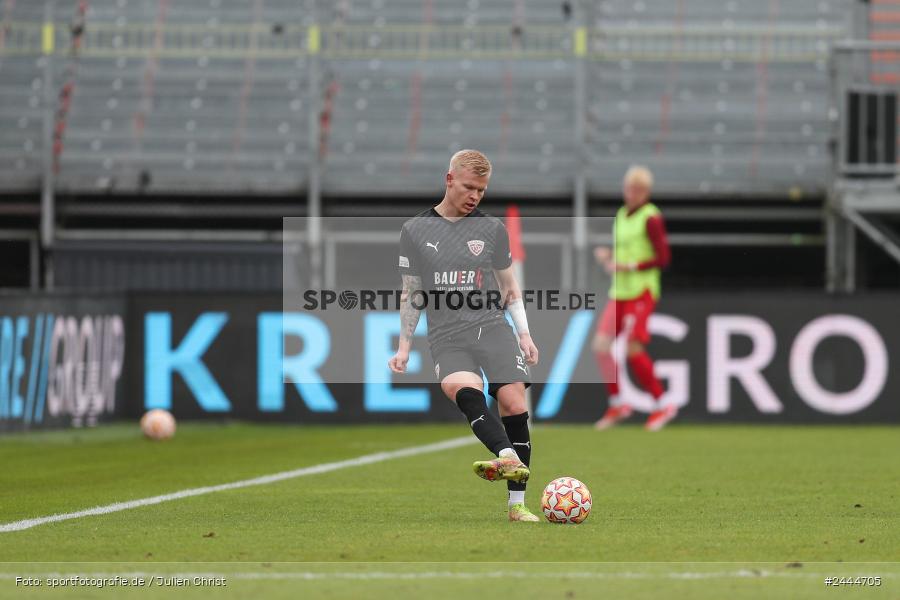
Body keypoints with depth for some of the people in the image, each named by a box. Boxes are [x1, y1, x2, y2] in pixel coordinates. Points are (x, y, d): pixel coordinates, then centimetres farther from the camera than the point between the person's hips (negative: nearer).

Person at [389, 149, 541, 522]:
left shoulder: (492, 229, 12)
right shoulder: (415, 231, 10)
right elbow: (411, 293, 16)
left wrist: (524, 333, 10)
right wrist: (404, 347, 13)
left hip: (492, 327, 2)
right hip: (447, 337, -2)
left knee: (514, 404, -15)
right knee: (461, 387, -33)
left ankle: (517, 503, -9)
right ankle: (509, 457, -53)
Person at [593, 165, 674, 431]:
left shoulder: (651, 218, -9)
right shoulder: (622, 215, 15)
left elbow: (663, 258, -13)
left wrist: (630, 267, -19)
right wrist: (607, 256, 5)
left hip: (642, 292, -7)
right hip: (619, 293, 7)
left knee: (633, 348, -13)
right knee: (601, 344, -4)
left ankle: (662, 406, 0)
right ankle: (617, 404, 8)